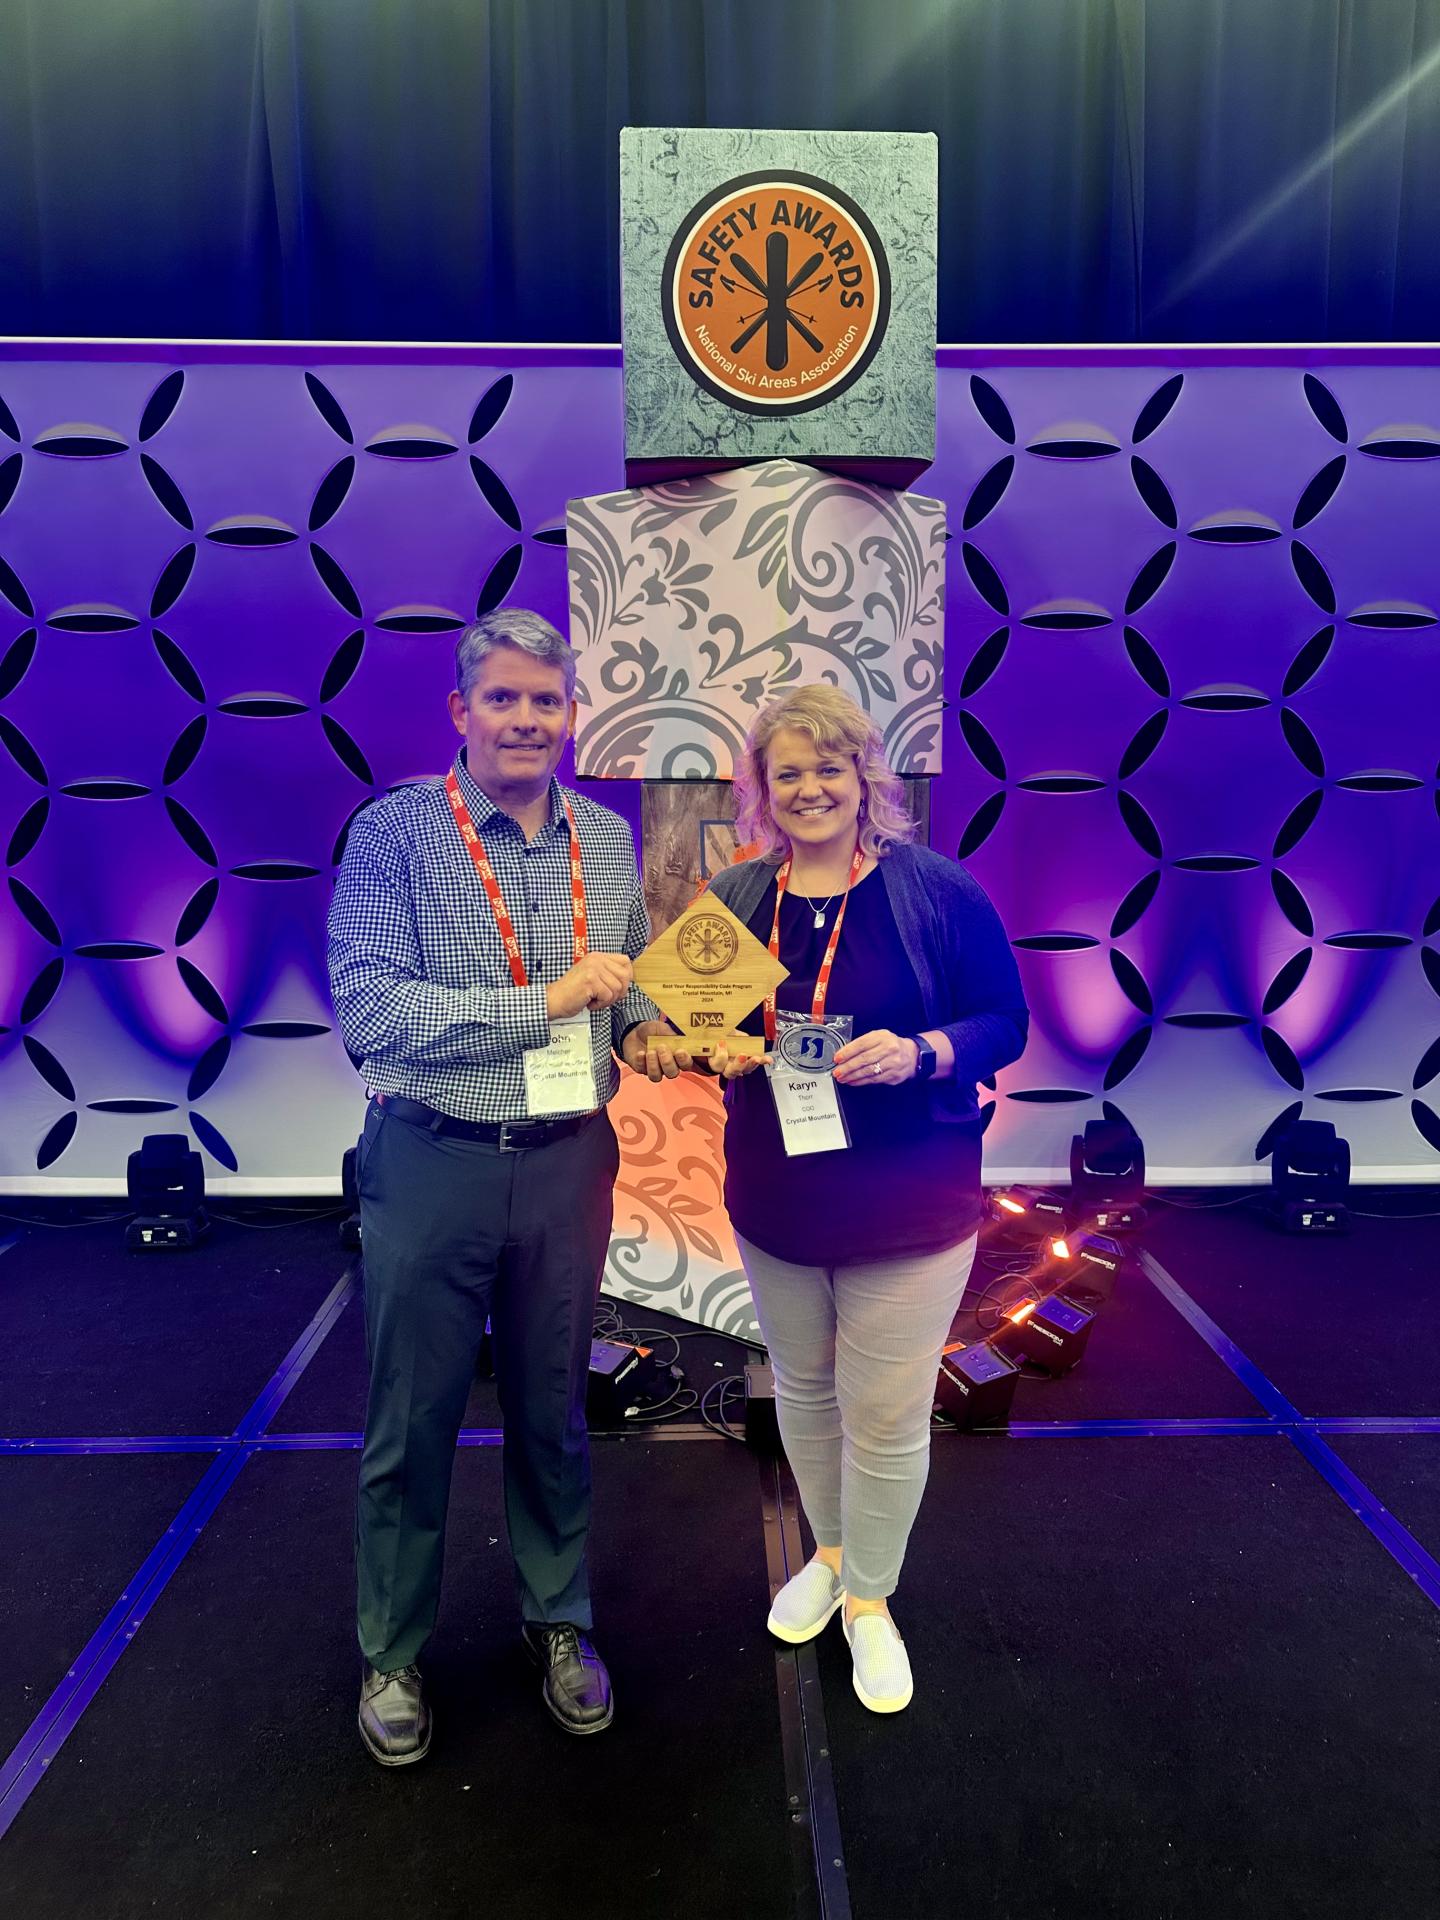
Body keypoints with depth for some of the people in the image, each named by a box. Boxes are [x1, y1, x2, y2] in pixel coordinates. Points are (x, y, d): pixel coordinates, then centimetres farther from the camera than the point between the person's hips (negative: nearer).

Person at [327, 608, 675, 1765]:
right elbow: (367, 1009, -19)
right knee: (411, 1423, 12)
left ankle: (557, 1621, 40)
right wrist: (549, 1001, -20)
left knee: (554, 1410, 19)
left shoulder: (607, 841, 4)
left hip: (568, 1161, 4)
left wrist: (642, 1025, -6)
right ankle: (393, 1654, 35)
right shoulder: (396, 833, -9)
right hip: (432, 1162, -3)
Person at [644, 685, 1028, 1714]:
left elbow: (1004, 1021, -7)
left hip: (907, 1203, -4)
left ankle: (870, 1598, 32)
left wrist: (918, 1052, -24)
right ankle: (830, 1552, 46)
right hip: (774, 1199, 4)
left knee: (887, 1412, 7)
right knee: (802, 1388, 20)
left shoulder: (936, 889, -11)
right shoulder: (735, 898, 2)